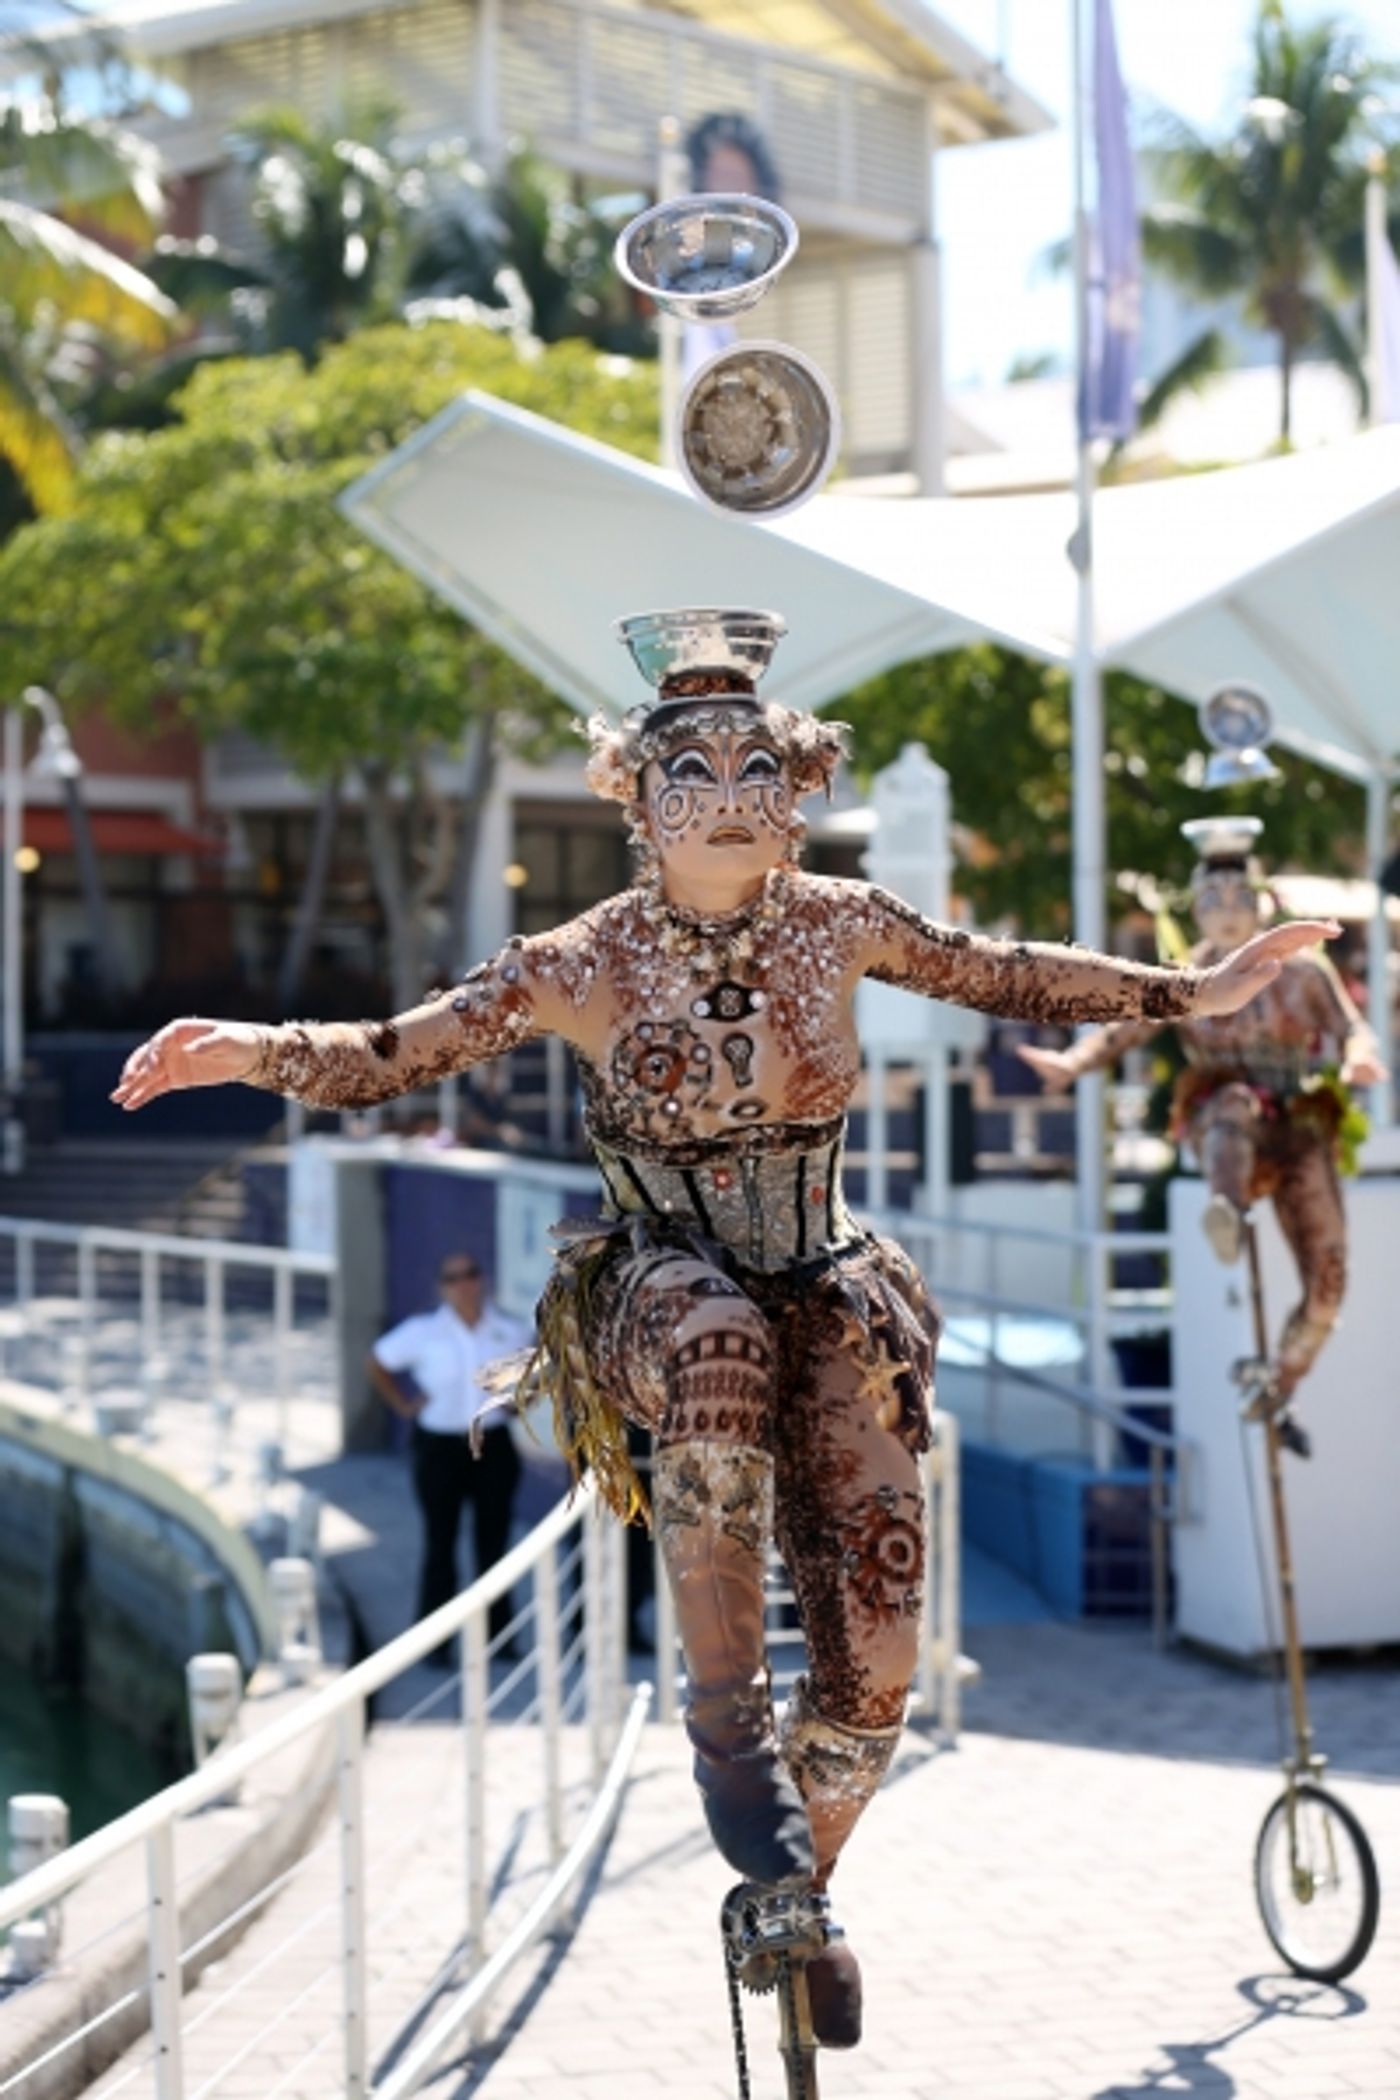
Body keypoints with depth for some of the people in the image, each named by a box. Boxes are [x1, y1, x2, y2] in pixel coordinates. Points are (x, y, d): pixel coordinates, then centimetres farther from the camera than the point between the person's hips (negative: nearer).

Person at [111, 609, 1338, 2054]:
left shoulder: (835, 924, -2)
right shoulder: (583, 965, -9)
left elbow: (1002, 976, 13)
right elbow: (391, 1056, -10)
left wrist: (1192, 992, 13)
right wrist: (249, 1052, -29)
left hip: (828, 1295, 3)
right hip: (661, 1294, -3)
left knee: (875, 1639, -10)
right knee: (724, 1342, -42)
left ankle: (797, 1889, 20)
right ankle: (725, 1721, -27)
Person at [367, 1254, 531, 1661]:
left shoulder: (509, 1332, -1)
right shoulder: (422, 1332, -4)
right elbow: (378, 1365, 8)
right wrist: (403, 1404, 1)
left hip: (493, 1445, 2)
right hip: (440, 1447, -2)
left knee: (493, 1540, 8)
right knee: (440, 1544, 2)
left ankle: (498, 1635, 18)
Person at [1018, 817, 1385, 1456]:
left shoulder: (1302, 967, 1)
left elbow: (1353, 1030, -7)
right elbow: (1123, 1028, -2)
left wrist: (1357, 1059, -32)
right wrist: (1071, 1062, -22)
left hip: (1299, 1135, 1)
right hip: (1227, 1137, -1)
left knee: (1326, 1284, -6)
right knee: (1235, 1100, -40)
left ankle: (1279, 1396, 18)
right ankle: (1227, 1212, -69)